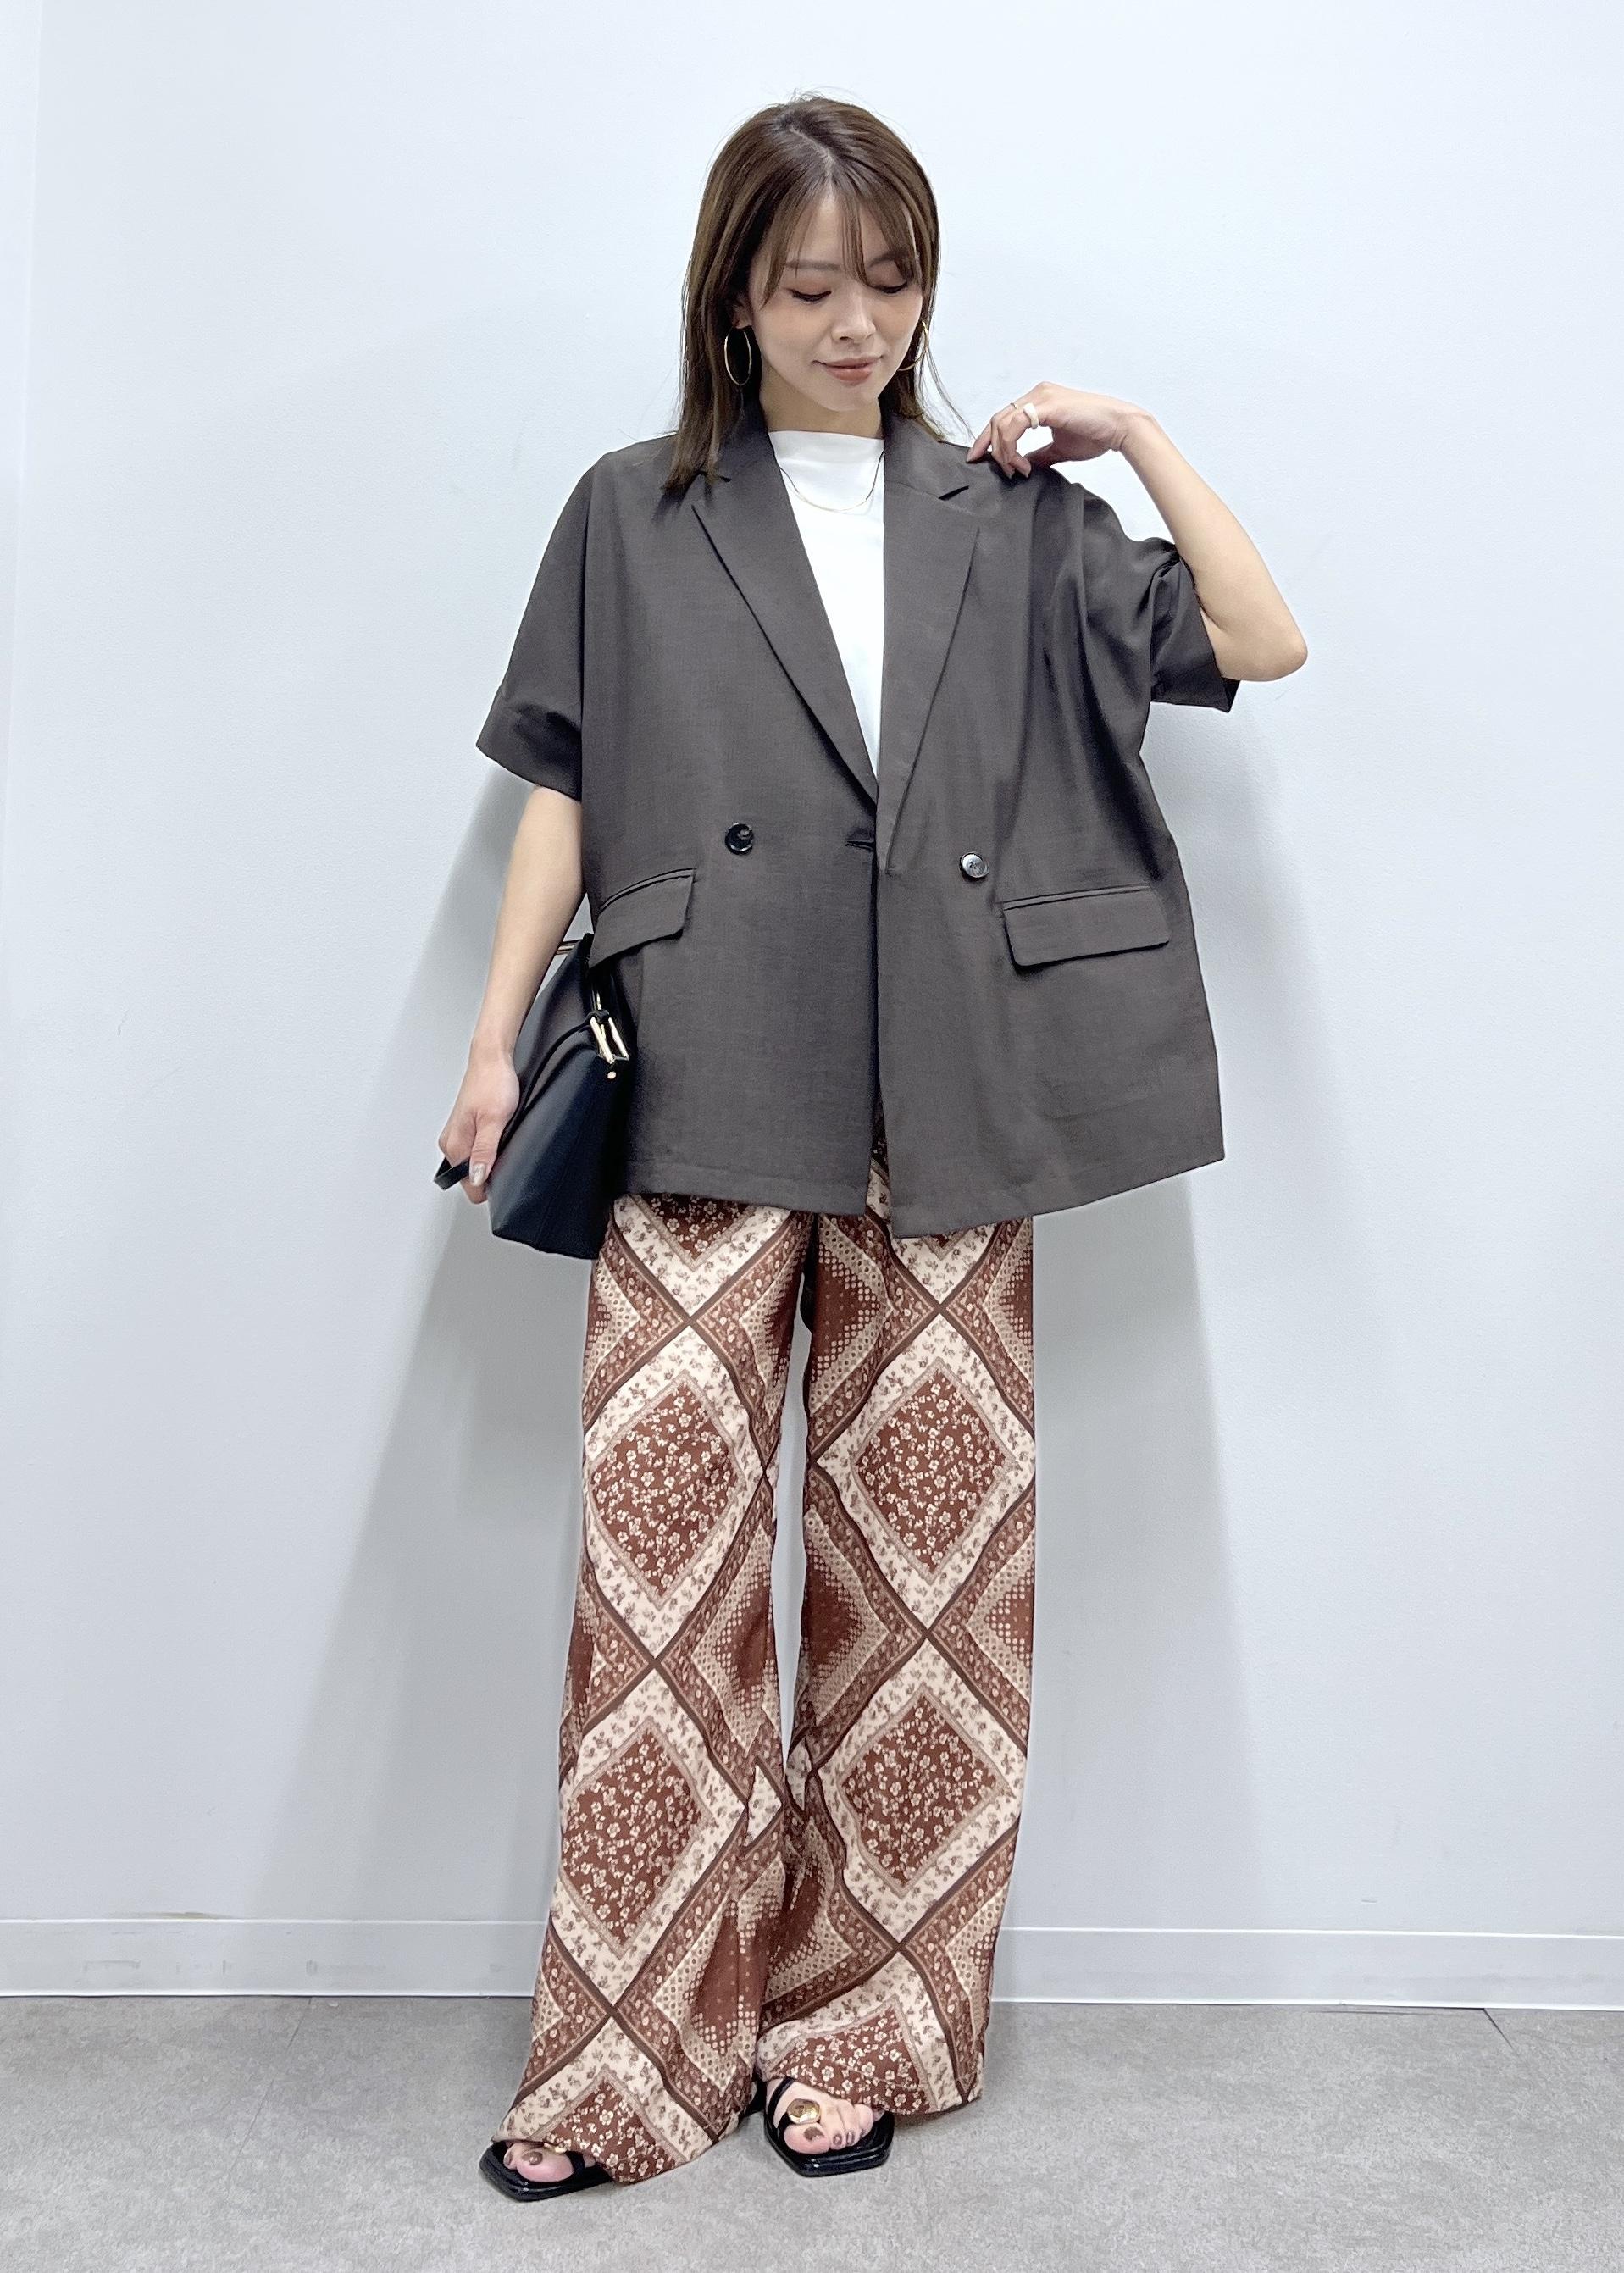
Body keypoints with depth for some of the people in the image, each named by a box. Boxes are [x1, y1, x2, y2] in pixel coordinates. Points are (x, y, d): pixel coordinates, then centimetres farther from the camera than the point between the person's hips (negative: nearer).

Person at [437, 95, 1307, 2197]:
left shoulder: (1009, 520, 15)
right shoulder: (632, 519, 13)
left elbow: (1262, 644, 10)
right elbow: (563, 794, 10)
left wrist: (1140, 436, 8)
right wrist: (497, 1034, 3)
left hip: (942, 1112, 2)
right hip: (704, 1100, -1)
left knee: (921, 1550, 3)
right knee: (659, 1532, -6)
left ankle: (860, 2023, 20)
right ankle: (636, 2046, 9)